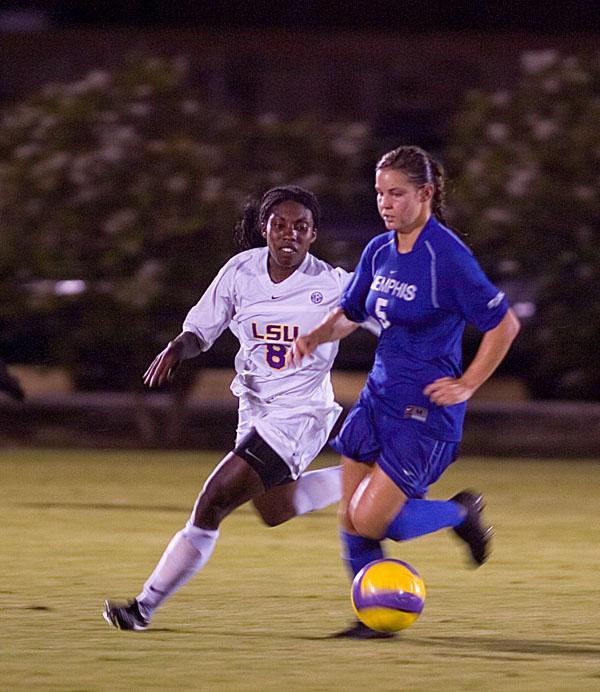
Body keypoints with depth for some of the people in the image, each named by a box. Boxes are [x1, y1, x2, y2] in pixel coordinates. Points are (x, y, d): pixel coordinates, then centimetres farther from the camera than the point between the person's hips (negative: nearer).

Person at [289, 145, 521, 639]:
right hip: (379, 397, 7)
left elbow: (504, 324, -13)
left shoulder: (447, 256, -17)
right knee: (351, 521, 4)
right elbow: (349, 313, 20)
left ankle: (460, 513, 11)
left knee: (369, 522, -11)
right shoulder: (379, 252, 5)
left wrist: (466, 386, -12)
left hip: (425, 409, -7)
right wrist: (316, 336, 0)